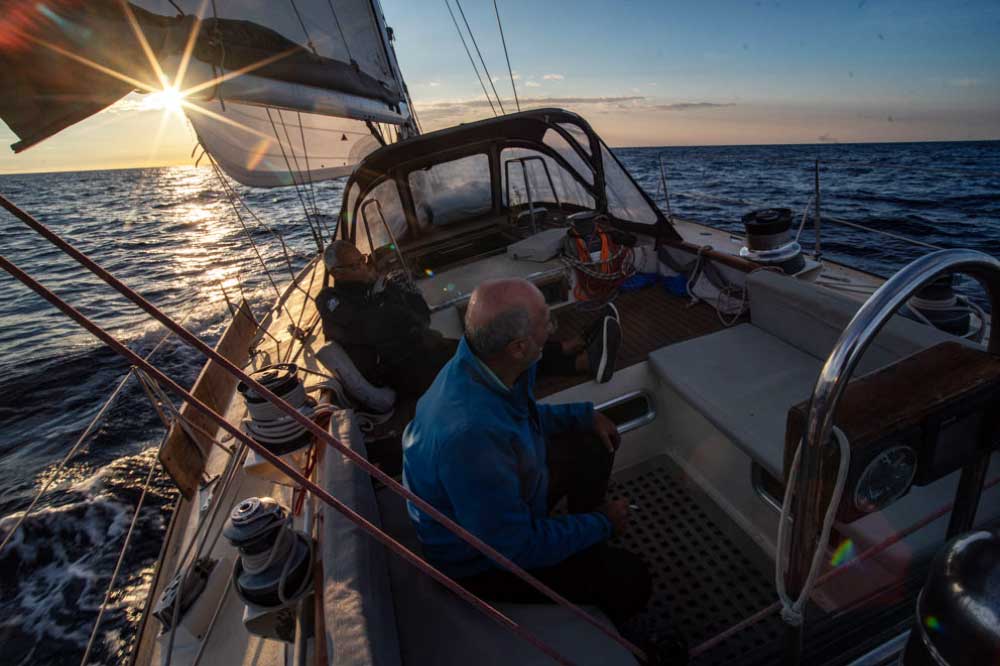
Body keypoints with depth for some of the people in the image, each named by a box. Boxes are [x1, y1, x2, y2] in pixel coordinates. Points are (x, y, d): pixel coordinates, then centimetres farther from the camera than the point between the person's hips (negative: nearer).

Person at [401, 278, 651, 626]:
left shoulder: (479, 360, -16)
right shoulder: (471, 435, -43)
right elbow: (516, 546, -29)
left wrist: (584, 415, -2)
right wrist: (603, 524, -16)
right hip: (477, 561, -7)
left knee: (597, 441, 9)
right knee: (629, 578, -9)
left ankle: (585, 543, 29)